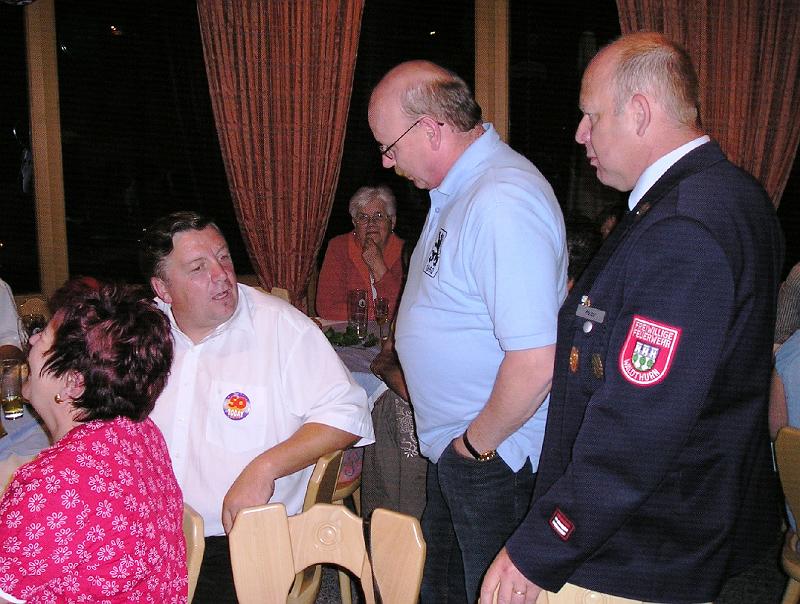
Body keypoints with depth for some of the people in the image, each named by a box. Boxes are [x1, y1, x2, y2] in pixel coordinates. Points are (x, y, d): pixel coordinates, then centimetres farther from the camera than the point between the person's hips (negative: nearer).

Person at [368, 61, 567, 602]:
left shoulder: (502, 202, -26)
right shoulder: (459, 188, 7)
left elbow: (536, 361, -31)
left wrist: (479, 443, -18)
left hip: (491, 458, -10)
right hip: (454, 449, 10)